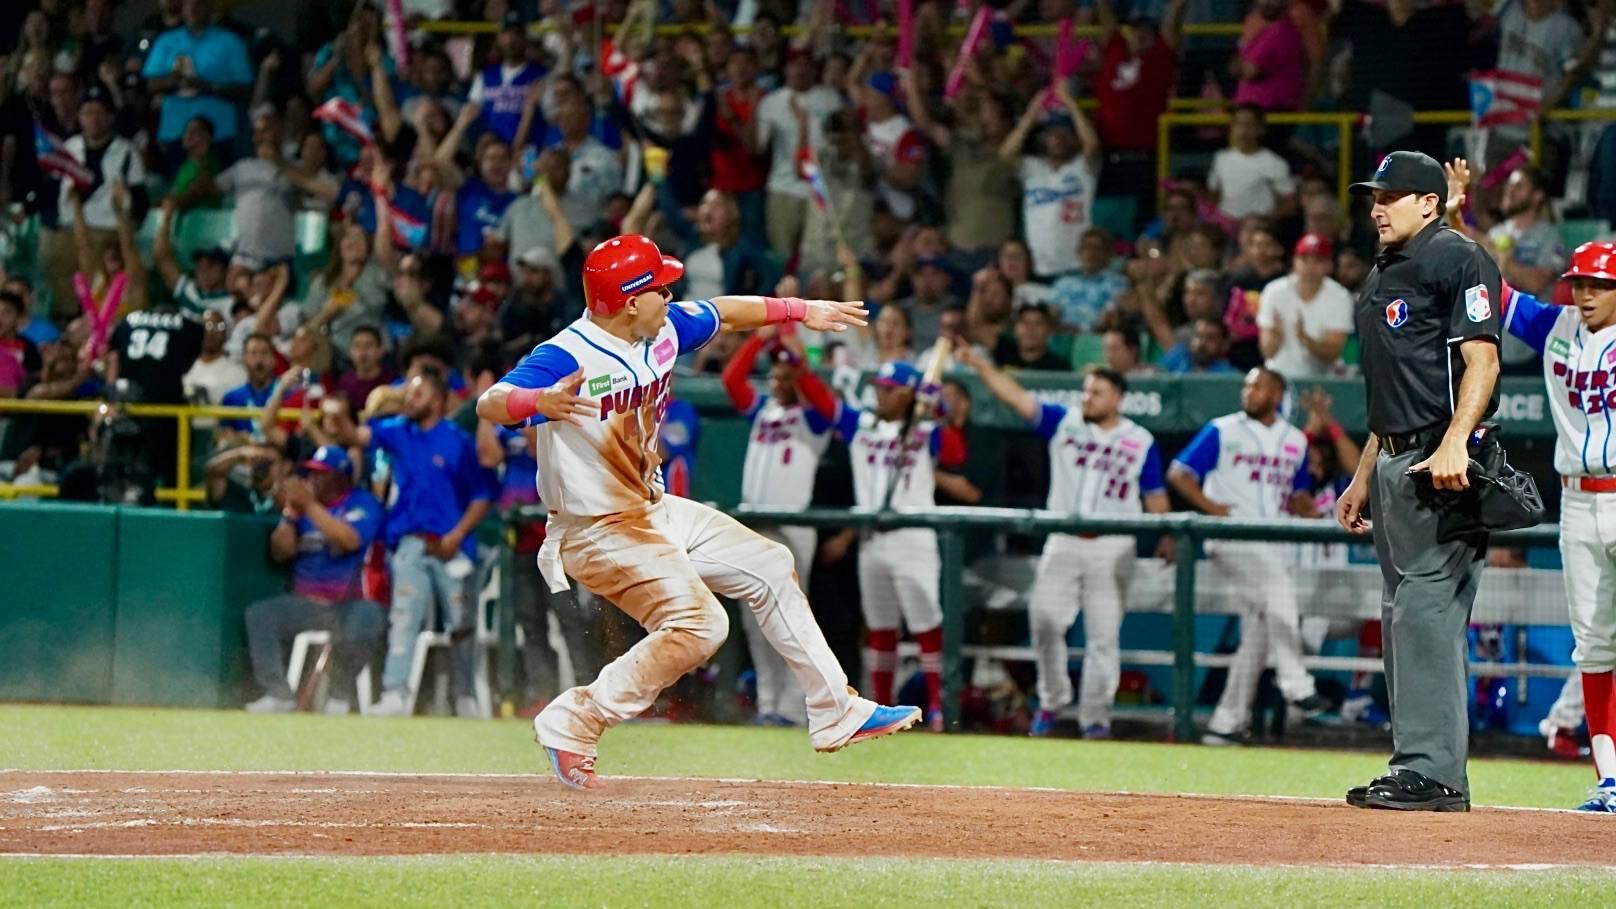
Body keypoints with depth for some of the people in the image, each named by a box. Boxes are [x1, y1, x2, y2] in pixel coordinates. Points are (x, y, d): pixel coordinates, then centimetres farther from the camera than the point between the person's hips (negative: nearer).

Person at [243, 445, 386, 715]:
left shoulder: (363, 503, -2)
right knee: (259, 615, -18)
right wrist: (290, 512, -8)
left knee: (360, 628, -37)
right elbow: (280, 553, 7)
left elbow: (349, 540, -22)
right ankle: (278, 694, -18)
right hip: (306, 603, 5)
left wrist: (310, 505, -22)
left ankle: (340, 697, -14)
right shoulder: (303, 503, 13)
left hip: (351, 604, -5)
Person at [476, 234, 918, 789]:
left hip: (656, 511, 10)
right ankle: (574, 721, -15)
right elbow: (490, 405, -40)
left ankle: (836, 713, 26)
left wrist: (799, 311, 23)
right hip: (597, 531, -10)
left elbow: (724, 315, 20)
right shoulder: (567, 359, -26)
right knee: (698, 623, -24)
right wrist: (542, 401, -60)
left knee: (768, 568, 16)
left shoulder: (663, 331, 0)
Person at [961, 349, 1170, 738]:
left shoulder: (1140, 442, 3)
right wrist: (979, 365, -14)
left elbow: (1155, 495, 4)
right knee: (1045, 618, -7)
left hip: (1112, 547, -2)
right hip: (1063, 544, 2)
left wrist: (1166, 536, -9)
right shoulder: (1063, 423, 5)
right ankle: (1052, 700, 12)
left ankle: (1096, 716, 5)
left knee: (1104, 634, -1)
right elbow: (1017, 398, -2)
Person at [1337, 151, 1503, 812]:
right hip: (1395, 462, 10)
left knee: (1428, 608, -14)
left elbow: (1482, 359, -17)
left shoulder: (1457, 261, -8)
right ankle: (1429, 771, 14)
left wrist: (1454, 444, -28)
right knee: (1403, 615, 10)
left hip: (1442, 465, -10)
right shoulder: (1381, 278, 21)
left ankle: (1433, 770, -15)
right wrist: (1364, 476, 23)